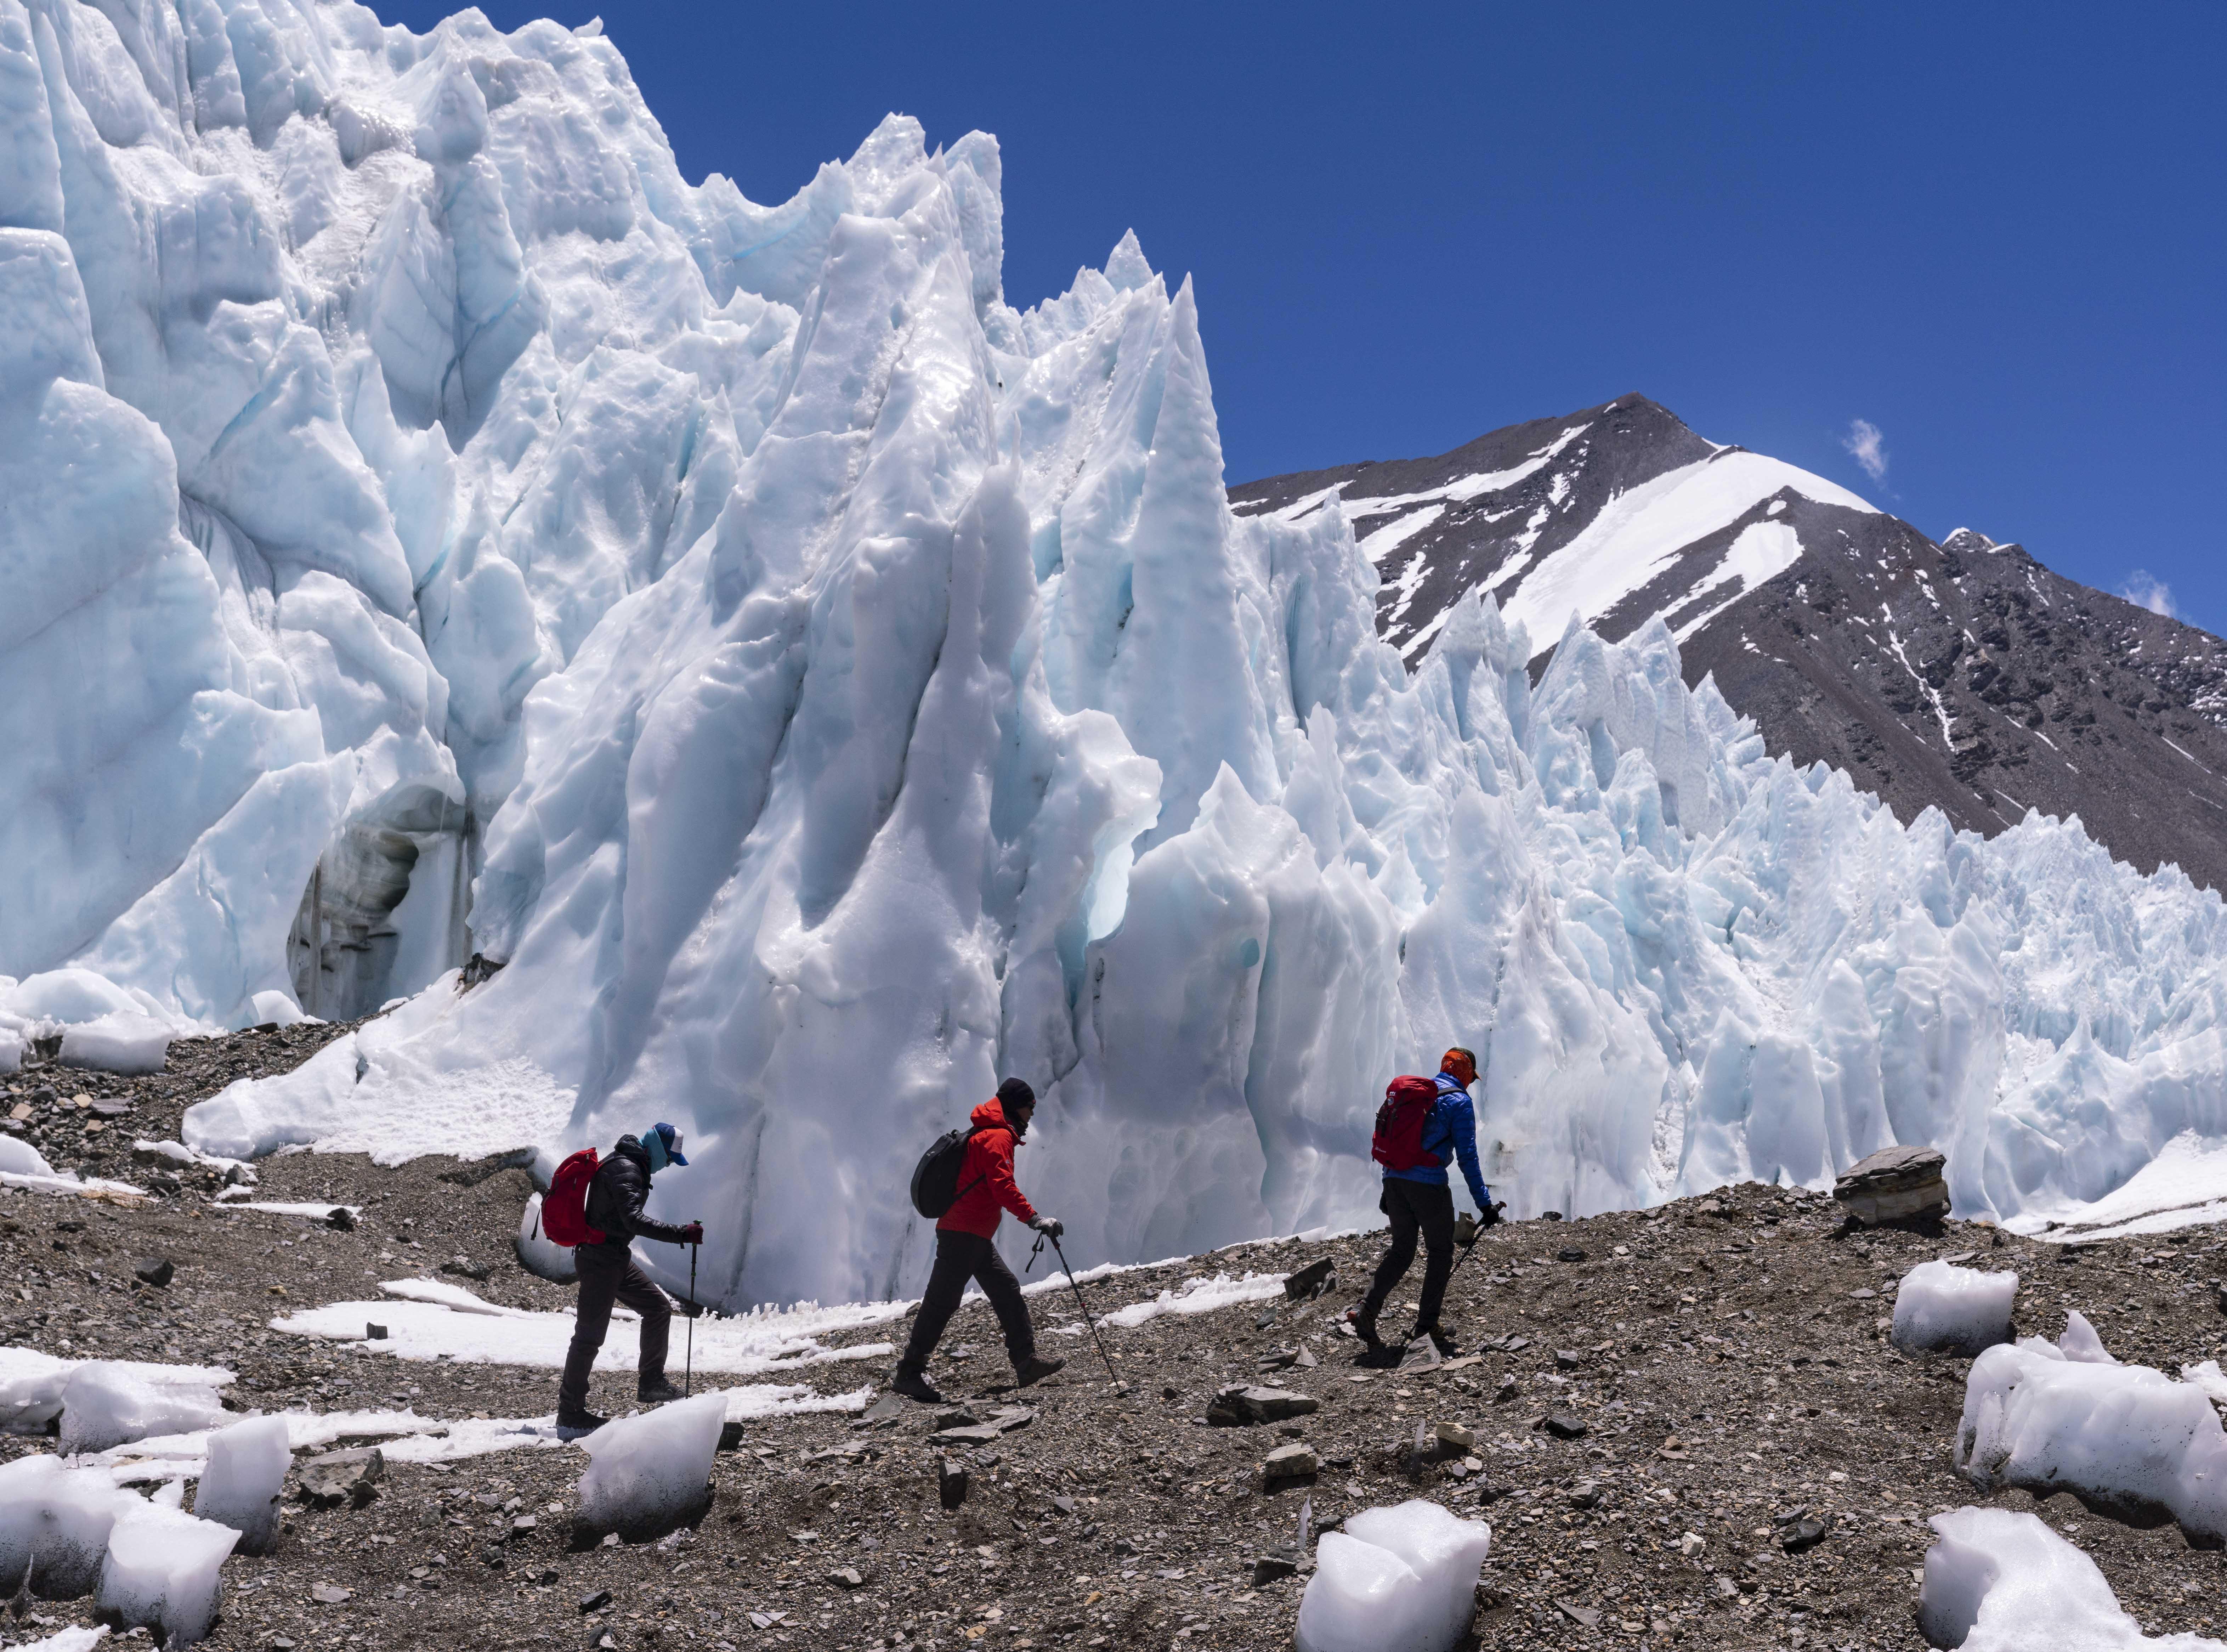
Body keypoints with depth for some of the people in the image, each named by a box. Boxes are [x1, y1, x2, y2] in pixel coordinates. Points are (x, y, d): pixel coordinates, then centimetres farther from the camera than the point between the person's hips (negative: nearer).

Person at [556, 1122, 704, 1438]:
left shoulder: (631, 1167, 14)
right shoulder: (626, 1171, -19)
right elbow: (634, 1220, -31)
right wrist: (681, 1234, -36)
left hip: (616, 1258, 10)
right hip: (601, 1260, -10)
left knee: (658, 1308, 10)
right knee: (590, 1335, -6)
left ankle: (650, 1382, 16)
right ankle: (570, 1415, 0)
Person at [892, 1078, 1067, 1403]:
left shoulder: (986, 1135, 20)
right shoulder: (998, 1138, -12)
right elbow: (1002, 1186, -24)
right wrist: (1034, 1218, -28)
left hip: (974, 1236, 11)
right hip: (964, 1233, -11)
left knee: (1008, 1291, 10)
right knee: (942, 1302, -8)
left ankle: (1026, 1363, 12)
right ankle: (910, 1373, -5)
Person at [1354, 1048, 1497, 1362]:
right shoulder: (1459, 1102, -4)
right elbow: (1467, 1157, -10)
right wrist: (1484, 1203, -8)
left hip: (1395, 1180, 6)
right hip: (1429, 1185, -6)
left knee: (1400, 1251, 13)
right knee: (1440, 1253, 9)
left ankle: (1367, 1311, -3)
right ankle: (1426, 1327, 7)